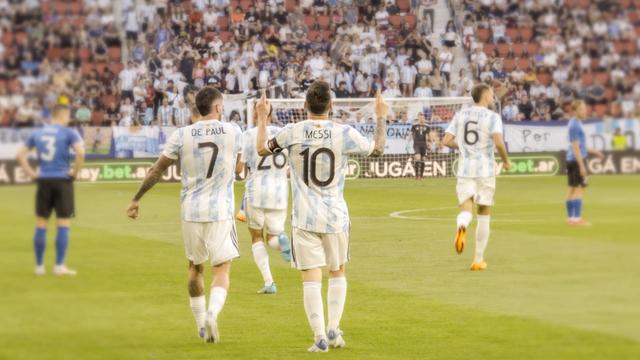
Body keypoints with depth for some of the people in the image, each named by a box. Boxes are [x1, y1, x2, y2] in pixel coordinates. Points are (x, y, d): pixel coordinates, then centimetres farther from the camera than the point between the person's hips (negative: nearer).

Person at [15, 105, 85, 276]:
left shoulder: (37, 133, 10)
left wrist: (31, 173, 8)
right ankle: (59, 266, -2)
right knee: (64, 224, 2)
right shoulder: (69, 133, -4)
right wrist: (75, 172, -7)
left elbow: (20, 155, 8)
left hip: (43, 181, 4)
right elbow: (81, 153, -20)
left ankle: (39, 266, 12)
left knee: (41, 224, 9)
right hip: (62, 181, -4)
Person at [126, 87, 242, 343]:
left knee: (195, 267, 19)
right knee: (222, 270, 1)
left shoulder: (181, 136, -3)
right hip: (221, 212, -2)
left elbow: (156, 171, 1)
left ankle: (201, 323, 25)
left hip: (191, 212, 2)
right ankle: (212, 312, -24)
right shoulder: (233, 132, -2)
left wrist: (136, 199, 12)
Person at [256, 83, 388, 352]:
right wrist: (381, 117, 23)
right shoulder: (345, 134, -6)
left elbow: (262, 149, 9)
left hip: (305, 218, -1)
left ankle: (320, 337, -6)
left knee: (311, 278, 0)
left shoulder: (292, 132, -6)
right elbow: (377, 149, 10)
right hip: (336, 216, 1)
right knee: (337, 273, 20)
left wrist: (262, 118, 23)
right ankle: (333, 329, 15)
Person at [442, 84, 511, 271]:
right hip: (485, 170, -2)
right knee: (484, 215, 11)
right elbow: (498, 142, -19)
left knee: (466, 211, -5)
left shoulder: (460, 115, 8)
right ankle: (478, 260, 12)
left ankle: (462, 227, -43)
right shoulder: (493, 117, -5)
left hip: (465, 170, 2)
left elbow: (446, 141, 5)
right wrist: (506, 161, -1)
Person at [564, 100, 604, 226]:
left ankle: (571, 218, 13)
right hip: (577, 159, -10)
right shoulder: (575, 125, -15)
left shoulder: (575, 124, 15)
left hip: (572, 160, 10)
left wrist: (594, 152, 22)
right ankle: (577, 219, -10)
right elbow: (575, 147, -19)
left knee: (572, 189, 10)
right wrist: (581, 165, -20)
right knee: (579, 188, -9)